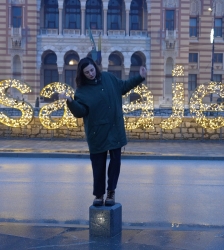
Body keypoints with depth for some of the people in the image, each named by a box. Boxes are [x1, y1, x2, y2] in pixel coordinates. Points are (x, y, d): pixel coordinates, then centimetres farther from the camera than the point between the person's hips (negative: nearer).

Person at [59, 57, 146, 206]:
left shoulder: (108, 78, 4)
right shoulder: (82, 90, -8)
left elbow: (124, 87, 20)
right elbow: (80, 112, -17)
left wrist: (140, 78, 18)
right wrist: (70, 101, -34)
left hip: (115, 129, 3)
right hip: (97, 132, -3)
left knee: (115, 160, 7)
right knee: (98, 165, 4)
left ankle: (111, 192, 20)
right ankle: (99, 195, 18)